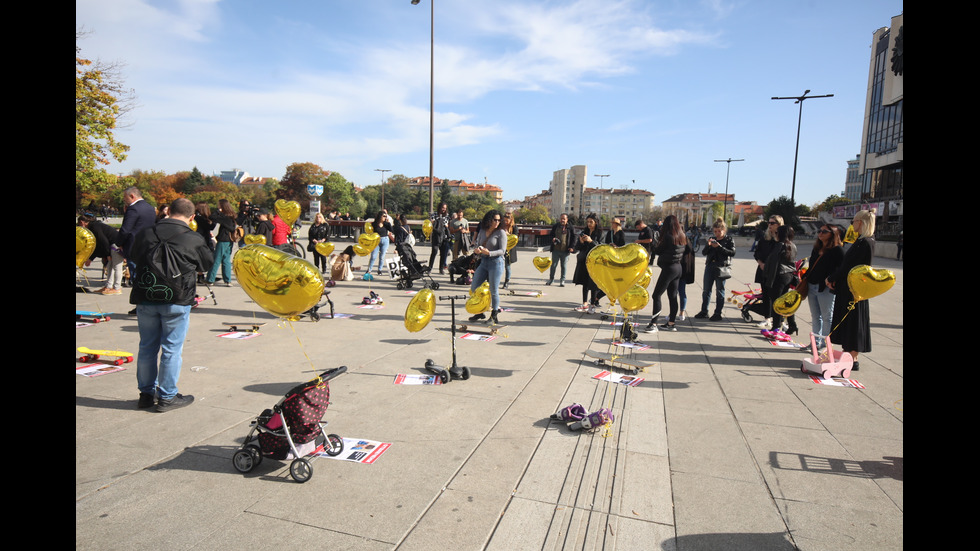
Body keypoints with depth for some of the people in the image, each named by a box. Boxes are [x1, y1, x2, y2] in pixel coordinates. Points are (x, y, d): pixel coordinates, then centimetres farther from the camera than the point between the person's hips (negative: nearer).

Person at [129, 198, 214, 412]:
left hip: (145, 300, 4)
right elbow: (207, 264, 4)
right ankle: (167, 397, 13)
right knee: (171, 349, 5)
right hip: (177, 301, -4)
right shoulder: (194, 239, -10)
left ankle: (146, 394, 27)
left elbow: (133, 256, 17)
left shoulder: (145, 234, 1)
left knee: (147, 348, 15)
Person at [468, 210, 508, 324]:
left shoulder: (501, 232, -5)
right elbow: (477, 244, 15)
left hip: (496, 262, -6)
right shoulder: (482, 231, 11)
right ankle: (479, 312, 21)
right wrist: (476, 250, -10)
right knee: (474, 287, 6)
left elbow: (502, 250, -11)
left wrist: (489, 253, -26)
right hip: (483, 262, 6)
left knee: (494, 290, -4)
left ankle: (494, 316, 11)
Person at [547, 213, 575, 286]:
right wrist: (552, 239, -6)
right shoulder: (555, 226, 9)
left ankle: (562, 281, 15)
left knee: (563, 266, 6)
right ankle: (551, 279, 20)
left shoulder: (570, 228, 3)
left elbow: (573, 238, 4)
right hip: (555, 250, 2)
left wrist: (572, 247, -8)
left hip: (565, 250, -2)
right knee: (553, 265, 6)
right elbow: (551, 235, 17)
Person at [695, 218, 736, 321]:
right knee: (706, 290, 7)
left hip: (722, 268, -4)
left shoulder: (729, 240, 0)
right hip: (710, 267, 4)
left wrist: (719, 247, -20)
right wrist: (708, 245, -11)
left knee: (720, 291, 2)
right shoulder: (712, 239, 12)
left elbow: (732, 253, -12)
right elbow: (704, 252, 8)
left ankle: (718, 313, 8)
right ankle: (704, 311, 15)